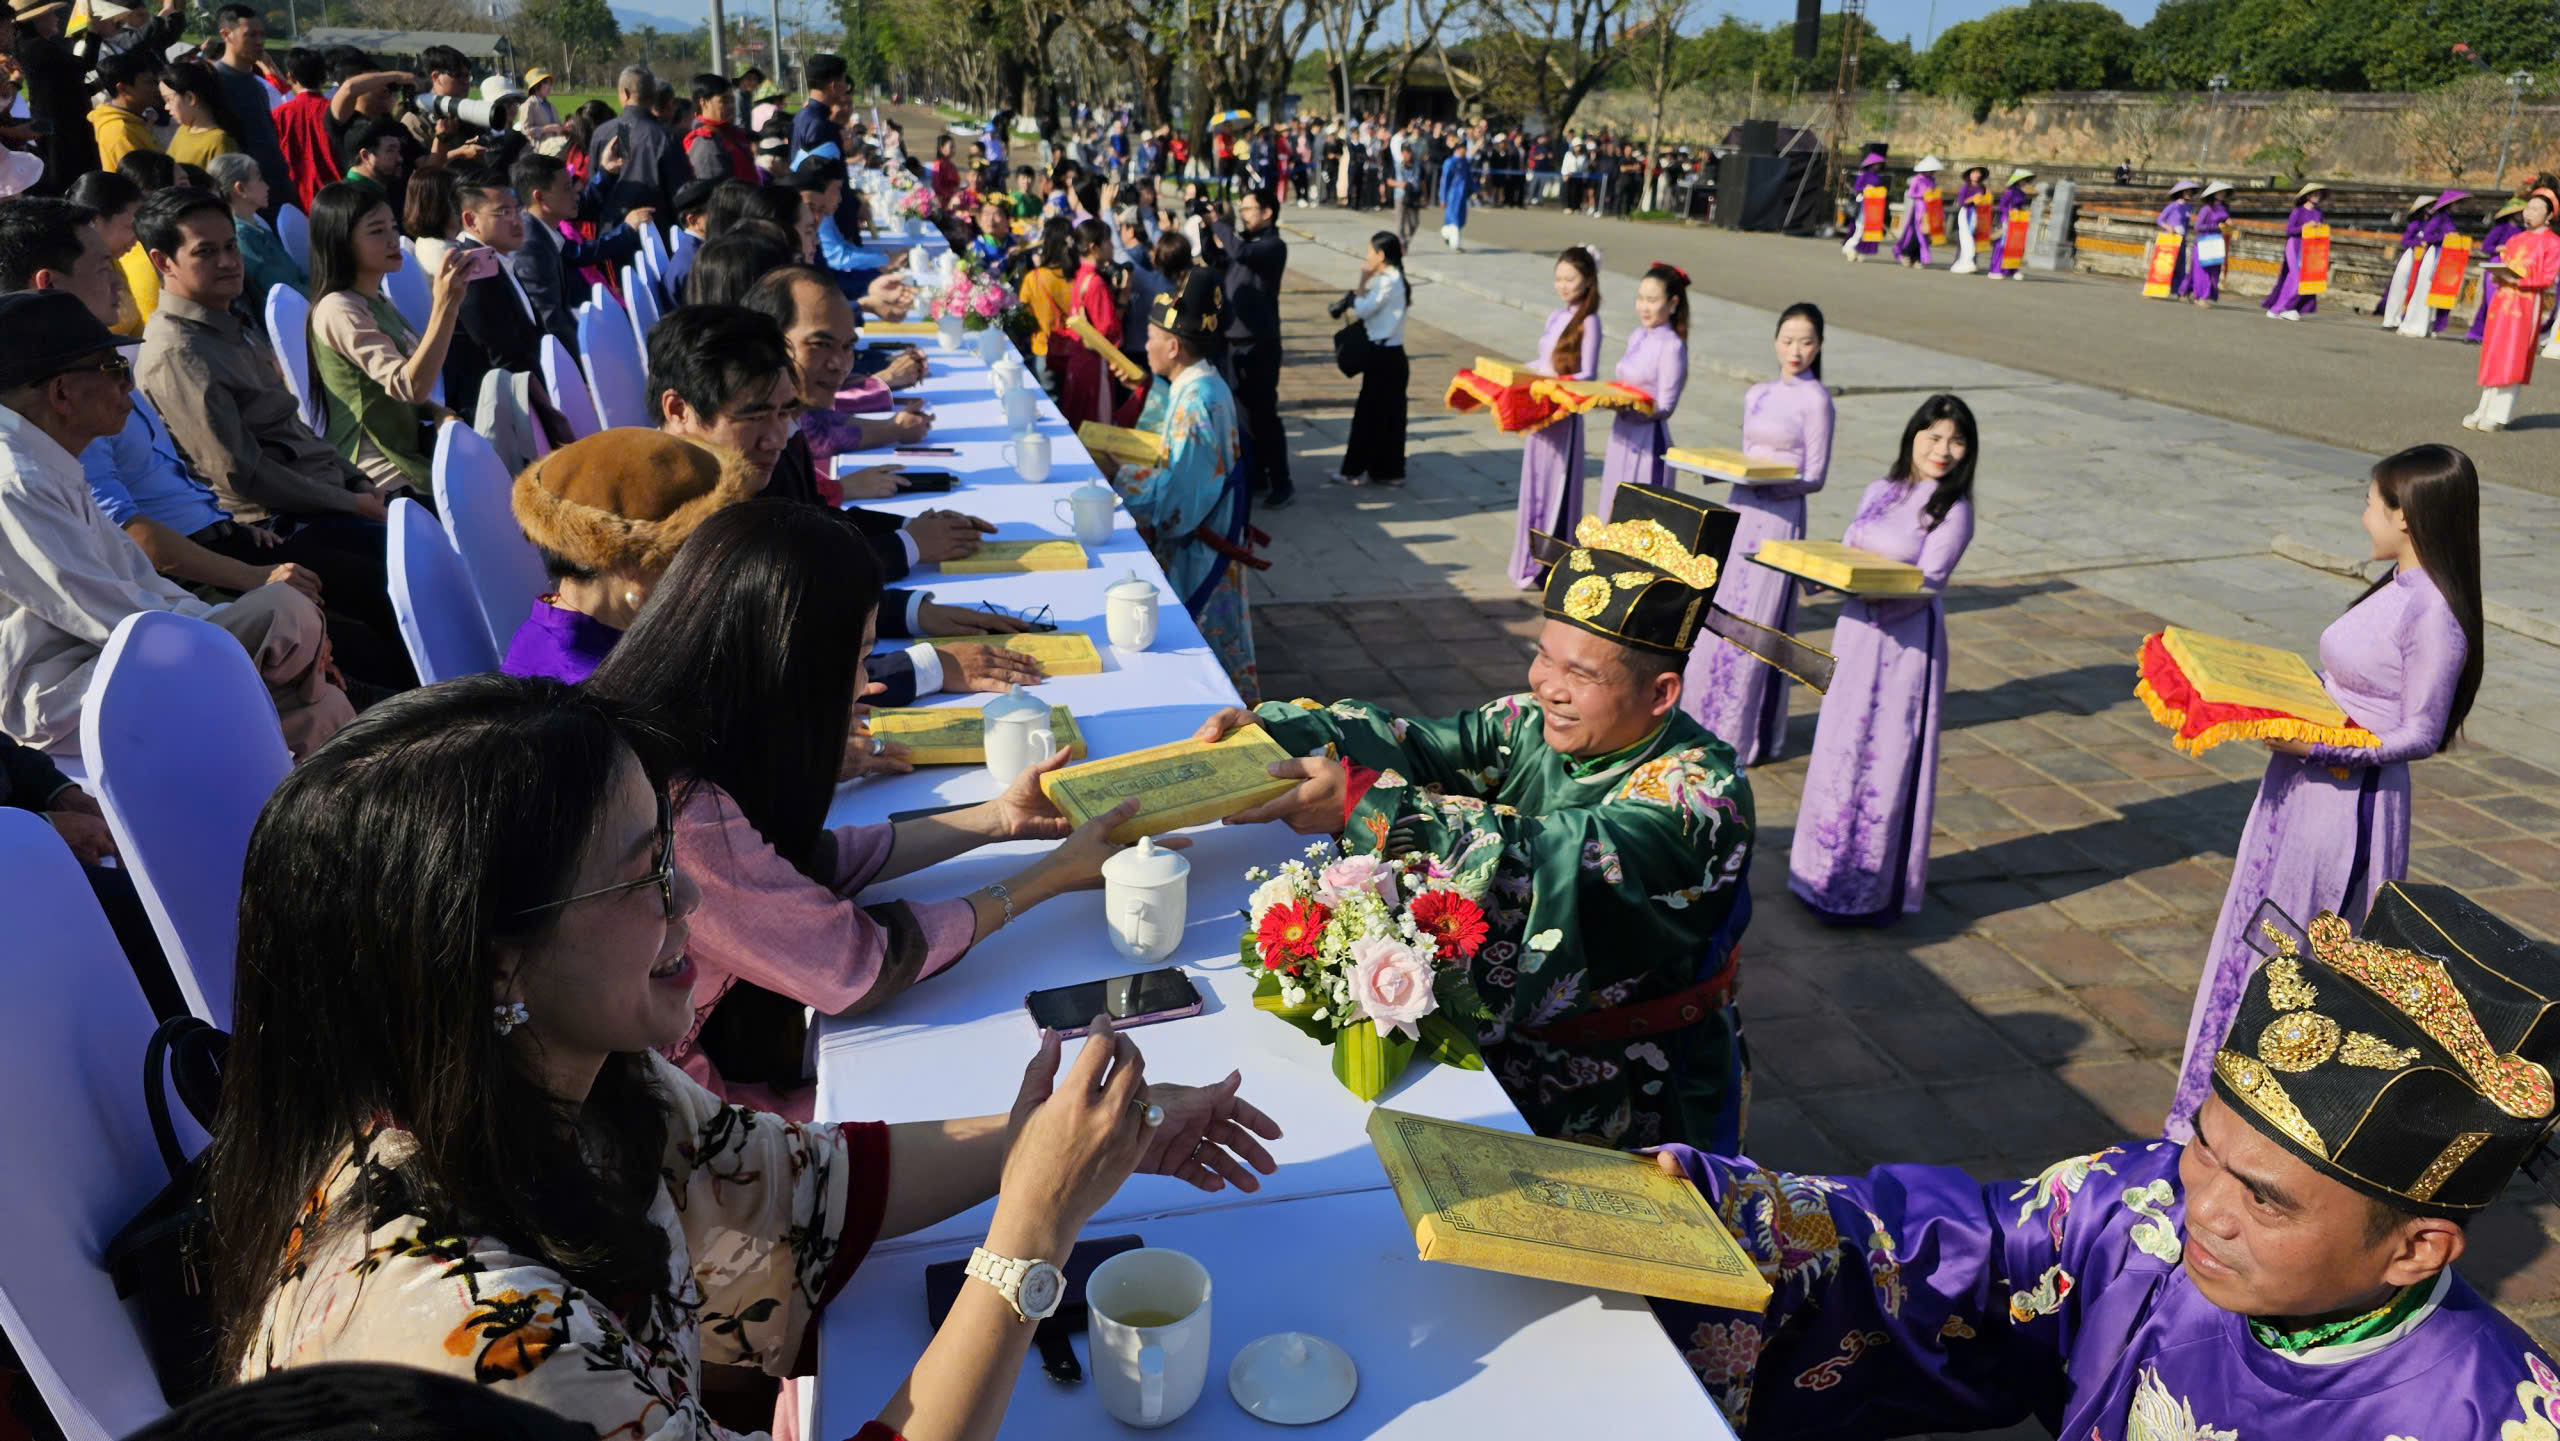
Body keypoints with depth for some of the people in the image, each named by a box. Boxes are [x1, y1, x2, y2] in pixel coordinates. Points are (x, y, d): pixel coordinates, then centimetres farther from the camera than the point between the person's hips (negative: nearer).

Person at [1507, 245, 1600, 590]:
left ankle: (1549, 570, 6)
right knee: (1535, 485, 13)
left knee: (1555, 487, -1)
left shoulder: (1588, 322, -11)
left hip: (1564, 416, -7)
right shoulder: (1555, 317, 11)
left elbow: (1587, 375, -14)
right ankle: (1532, 560, 24)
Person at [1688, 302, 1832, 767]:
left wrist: (1768, 483, -22)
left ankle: (1745, 736, 7)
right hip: (1741, 511, 6)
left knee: (1755, 625, -3)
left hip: (1780, 518, -6)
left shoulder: (1815, 400, -6)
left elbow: (1815, 476, -8)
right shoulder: (1757, 394, 12)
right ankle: (1708, 722, 21)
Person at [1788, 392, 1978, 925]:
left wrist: (1880, 593, -31)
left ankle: (1875, 887, 10)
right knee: (1841, 749, 13)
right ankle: (1830, 868, 27)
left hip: (1907, 642, -6)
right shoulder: (1879, 492, 10)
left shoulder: (1953, 510, -7)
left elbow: (1928, 584, -15)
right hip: (1856, 633, 6)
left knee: (1888, 761, -1)